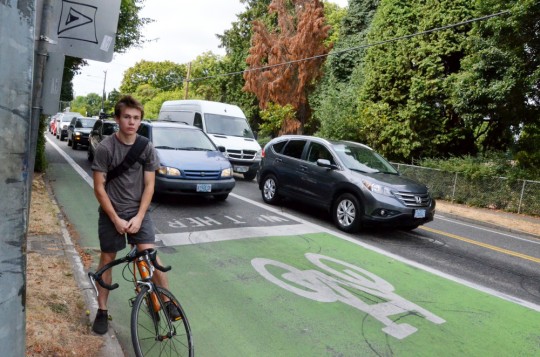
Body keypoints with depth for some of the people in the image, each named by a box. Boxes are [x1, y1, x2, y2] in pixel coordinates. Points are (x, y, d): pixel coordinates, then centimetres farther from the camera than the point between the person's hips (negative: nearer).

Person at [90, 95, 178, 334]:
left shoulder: (147, 148, -5)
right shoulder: (105, 148, -11)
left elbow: (149, 185, -2)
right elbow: (99, 188, -10)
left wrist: (139, 217, -10)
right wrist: (116, 219, -14)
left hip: (138, 211, 1)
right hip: (111, 212, -1)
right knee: (107, 259, 10)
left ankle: (168, 301, 5)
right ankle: (102, 310, 25)